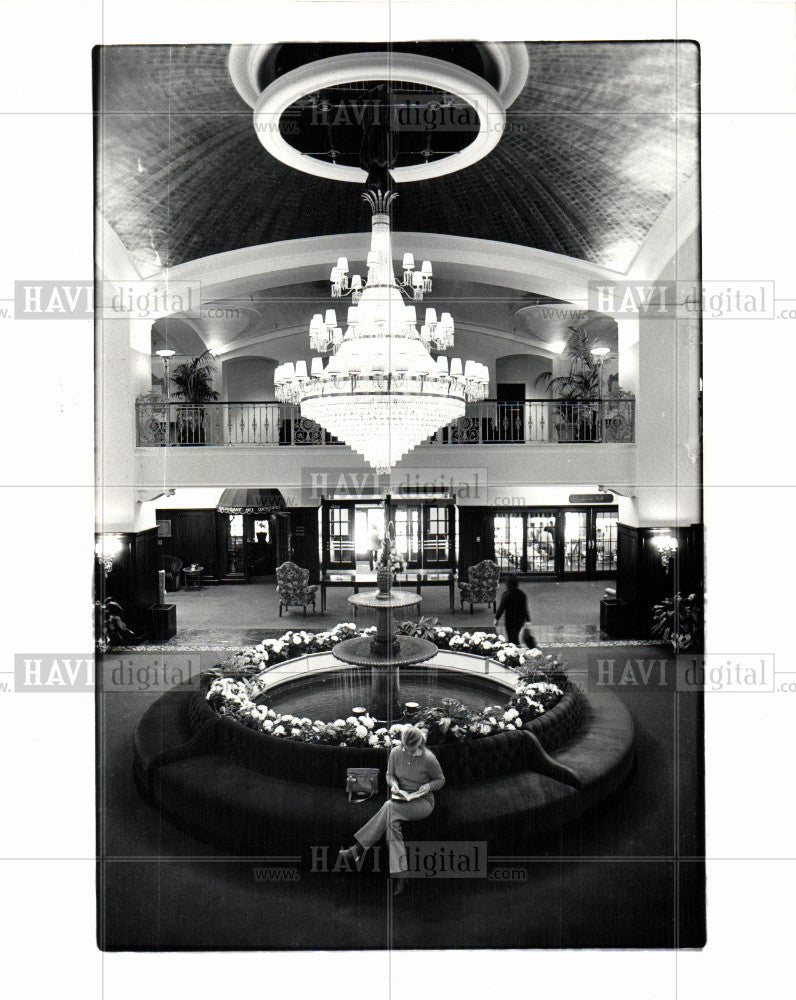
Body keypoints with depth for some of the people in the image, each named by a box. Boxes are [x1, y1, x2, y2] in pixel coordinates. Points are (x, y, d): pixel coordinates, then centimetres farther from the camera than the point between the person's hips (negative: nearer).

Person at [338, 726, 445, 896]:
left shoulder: (428, 759, -11)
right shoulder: (396, 752, -1)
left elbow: (441, 780, 4)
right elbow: (389, 774, 13)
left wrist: (428, 786, -15)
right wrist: (393, 783, -9)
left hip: (422, 802, -4)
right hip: (401, 799, 4)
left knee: (390, 807, -32)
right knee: (392, 821, -31)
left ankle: (358, 849, -28)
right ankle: (400, 876, -32)